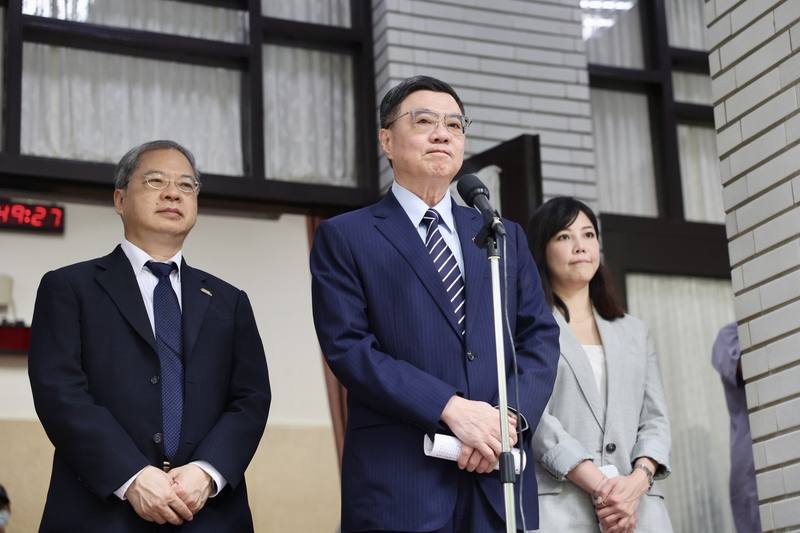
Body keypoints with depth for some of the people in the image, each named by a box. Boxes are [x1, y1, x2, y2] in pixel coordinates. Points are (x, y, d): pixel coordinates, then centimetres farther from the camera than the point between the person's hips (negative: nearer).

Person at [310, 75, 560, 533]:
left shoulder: (506, 236, 17)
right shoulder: (344, 237, 4)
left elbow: (540, 336, 9)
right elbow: (348, 346, -7)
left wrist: (510, 417, -10)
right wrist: (452, 408, -16)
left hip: (498, 478, 4)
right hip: (398, 480, -4)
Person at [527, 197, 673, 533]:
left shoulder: (634, 332, 21)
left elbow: (654, 419, 12)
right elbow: (532, 415, -6)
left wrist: (638, 480, -8)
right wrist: (600, 485, -15)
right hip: (558, 506, -3)